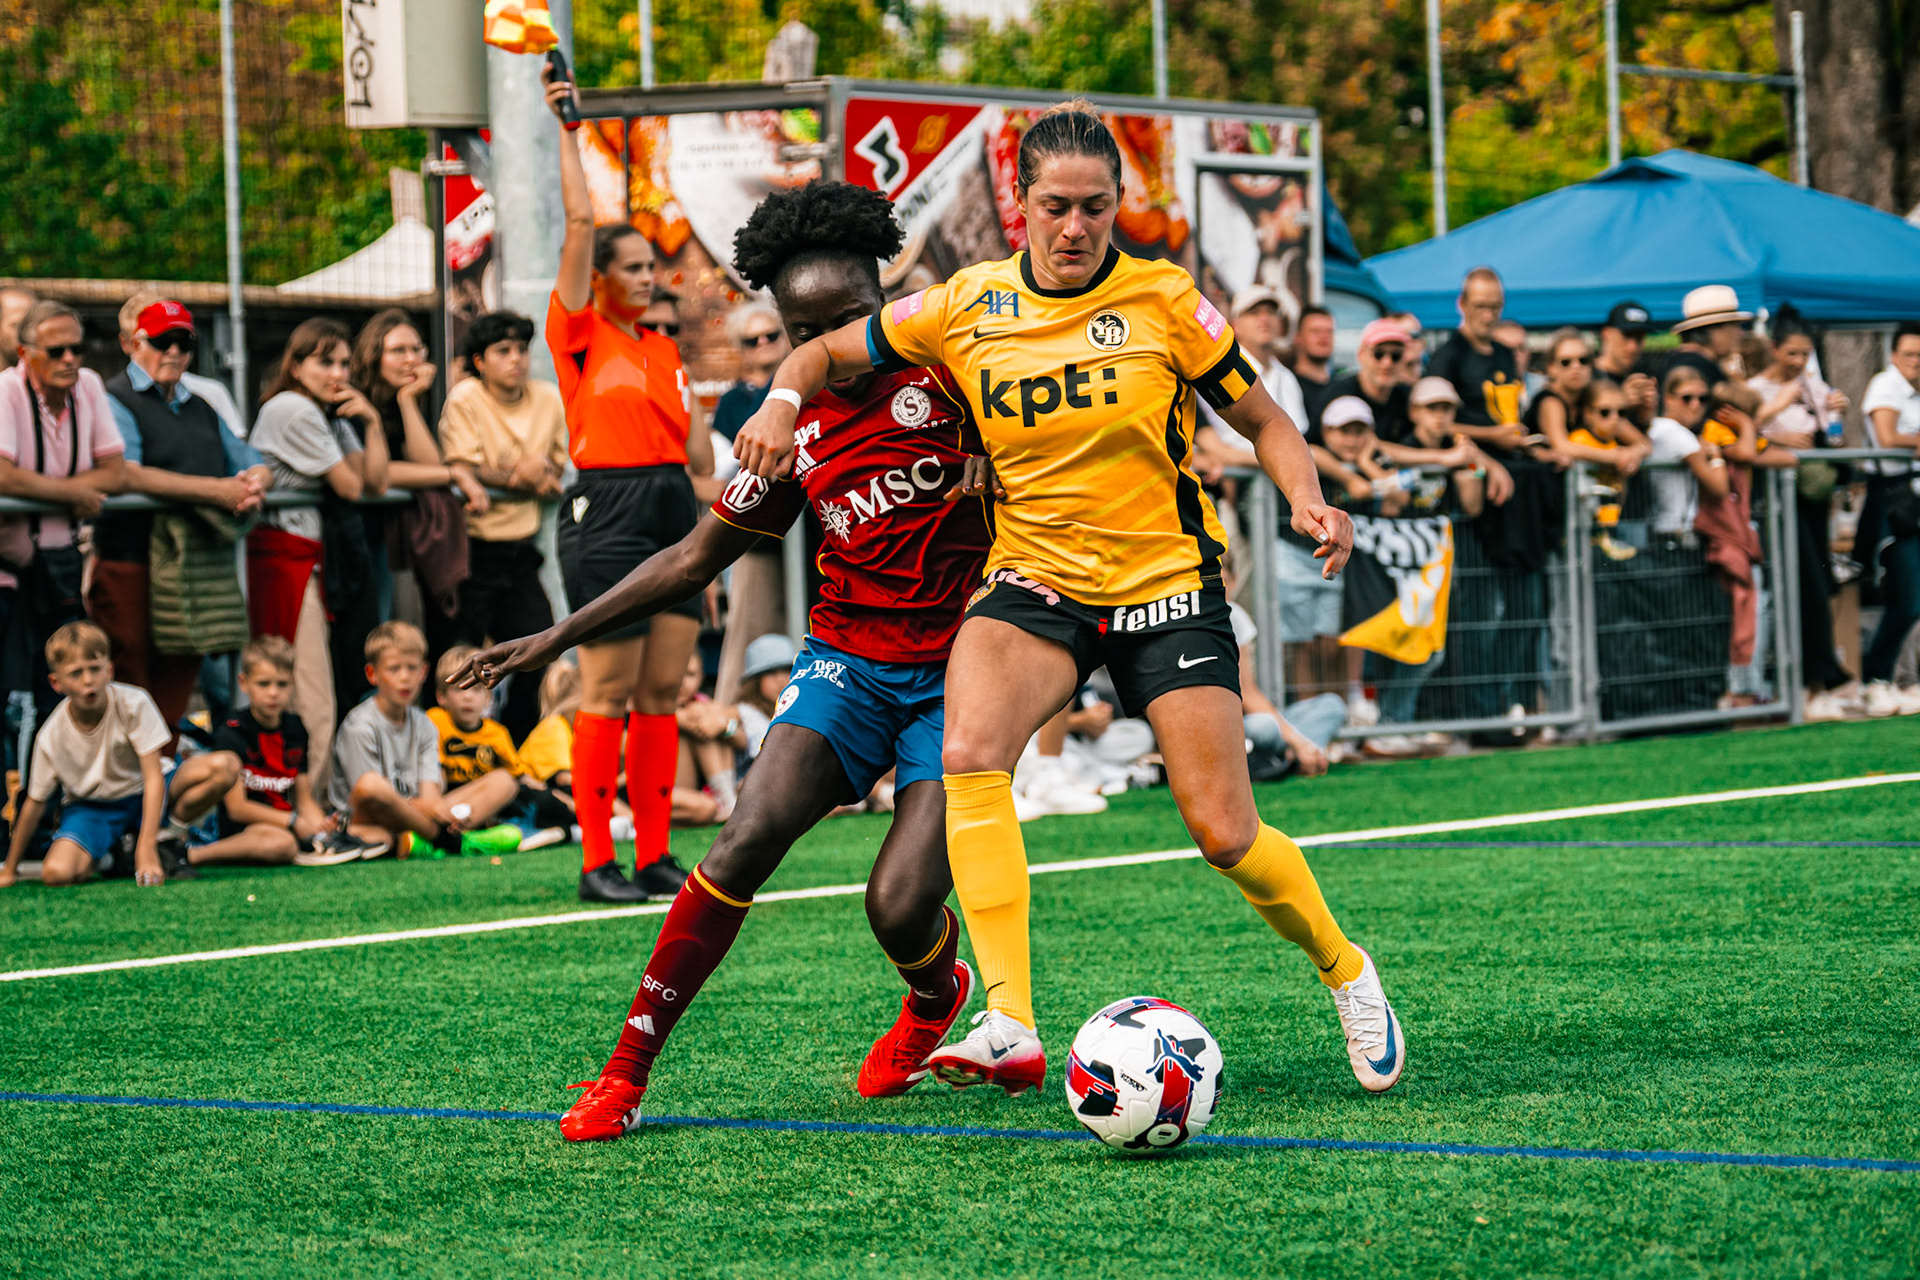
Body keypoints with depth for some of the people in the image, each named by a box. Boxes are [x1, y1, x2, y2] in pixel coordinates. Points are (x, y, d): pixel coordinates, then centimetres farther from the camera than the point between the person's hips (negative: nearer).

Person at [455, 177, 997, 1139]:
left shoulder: (943, 371, -7)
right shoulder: (795, 429, 5)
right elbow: (694, 559, 14)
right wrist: (560, 636, 12)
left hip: (959, 673, -3)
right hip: (848, 659, 3)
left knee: (902, 909, -15)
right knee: (749, 836, -20)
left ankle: (935, 995, 25)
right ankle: (626, 1072, -12)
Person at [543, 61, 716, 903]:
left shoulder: (664, 349, 16)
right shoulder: (582, 335, -2)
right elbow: (580, 219, -7)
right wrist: (565, 129, -3)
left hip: (673, 510, 6)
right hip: (608, 511, -6)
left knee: (662, 691, 6)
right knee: (609, 692, -6)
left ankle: (656, 856, 9)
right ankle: (597, 862, -3)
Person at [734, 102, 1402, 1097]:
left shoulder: (1162, 299, -7)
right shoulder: (968, 307, -2)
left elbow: (1264, 423, 3)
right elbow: (828, 353, 10)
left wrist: (1308, 501, -16)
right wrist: (782, 402, -11)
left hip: (1165, 584, -1)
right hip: (1035, 579, 2)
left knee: (1227, 836, -6)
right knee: (969, 754, -29)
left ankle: (1344, 971, 25)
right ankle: (1010, 1026, -32)